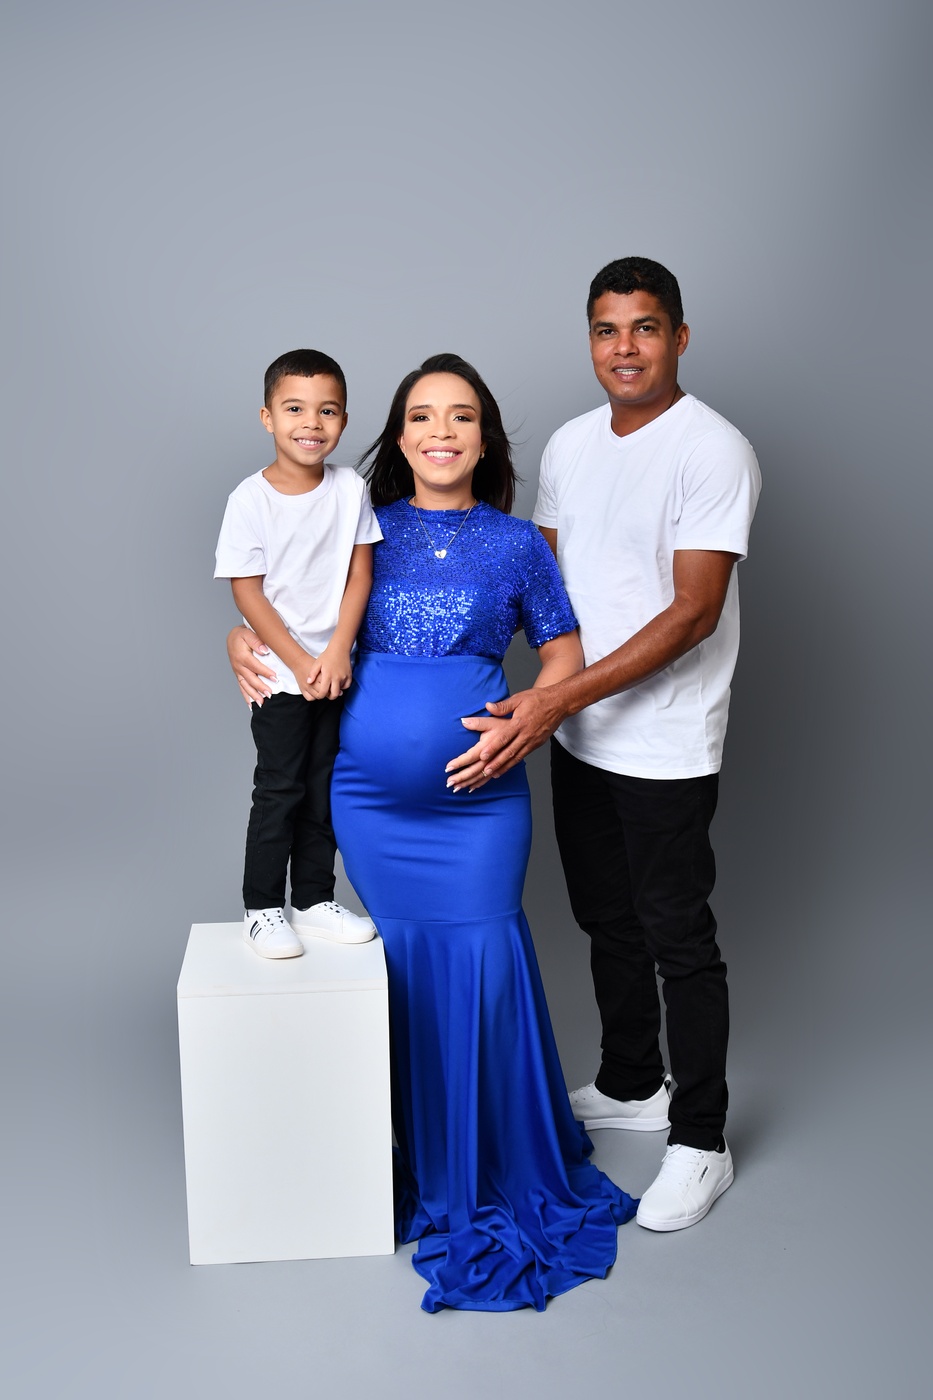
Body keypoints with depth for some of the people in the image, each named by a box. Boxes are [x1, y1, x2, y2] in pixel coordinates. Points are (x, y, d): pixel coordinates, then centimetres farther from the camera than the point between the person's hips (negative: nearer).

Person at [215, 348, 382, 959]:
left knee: (325, 788, 12)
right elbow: (247, 590, -11)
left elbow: (360, 572, -2)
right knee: (279, 789, 2)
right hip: (279, 673, -3)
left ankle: (316, 899, 24)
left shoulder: (350, 487, -3)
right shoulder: (251, 498, -12)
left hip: (336, 668, 3)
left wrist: (338, 653, -12)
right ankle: (263, 908, 15)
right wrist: (300, 662, -13)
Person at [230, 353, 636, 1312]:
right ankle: (422, 1163, 27)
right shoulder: (365, 530, 7)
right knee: (404, 966, 9)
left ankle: (497, 1176, 19)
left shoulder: (517, 543, 4)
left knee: (480, 969, 0)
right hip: (370, 792, 1)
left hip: (478, 796, -1)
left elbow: (565, 656, 9)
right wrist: (243, 645, -5)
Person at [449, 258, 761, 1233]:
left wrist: (559, 698, -28)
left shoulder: (713, 451, -16)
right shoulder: (569, 445, 8)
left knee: (678, 940, 3)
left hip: (666, 746, -7)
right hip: (578, 737, 7)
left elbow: (693, 612, -22)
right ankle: (632, 1087, 39)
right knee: (607, 922, 19)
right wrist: (534, 704, 1)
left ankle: (699, 1144, 18)